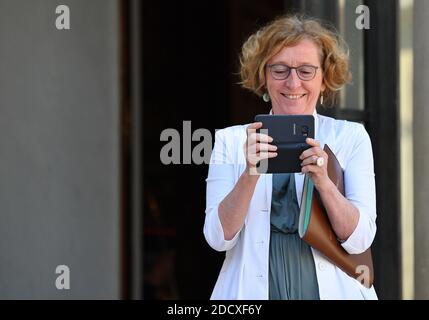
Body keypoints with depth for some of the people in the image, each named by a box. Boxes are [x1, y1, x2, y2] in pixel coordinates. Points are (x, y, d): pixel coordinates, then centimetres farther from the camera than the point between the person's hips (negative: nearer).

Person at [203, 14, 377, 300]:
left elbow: (359, 240, -7)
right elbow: (219, 238, -8)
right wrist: (250, 174, -22)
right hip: (252, 290, 0)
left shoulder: (351, 136, 1)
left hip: (331, 289, 0)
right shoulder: (230, 140, 1)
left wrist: (324, 182, -23)